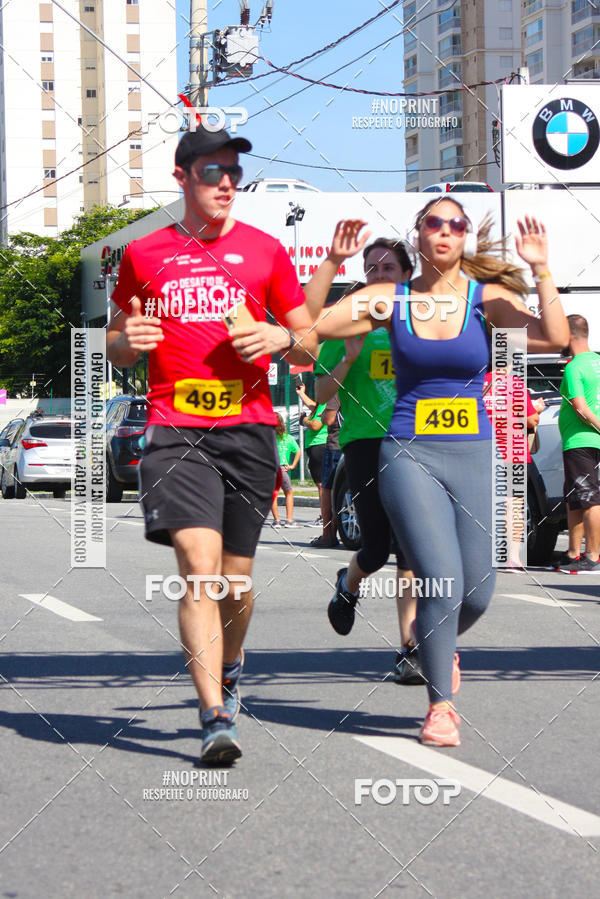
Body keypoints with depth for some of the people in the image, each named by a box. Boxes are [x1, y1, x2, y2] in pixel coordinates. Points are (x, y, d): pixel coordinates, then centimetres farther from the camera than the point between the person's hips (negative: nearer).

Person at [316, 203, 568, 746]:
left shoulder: (486, 297, 1)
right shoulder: (390, 299, 3)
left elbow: (553, 339, -14)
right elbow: (310, 325, -5)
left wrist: (542, 271, -19)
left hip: (474, 456, 2)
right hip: (410, 456, -1)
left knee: (477, 592, 3)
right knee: (442, 581, -15)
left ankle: (441, 647, 40)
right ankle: (440, 705, 3)